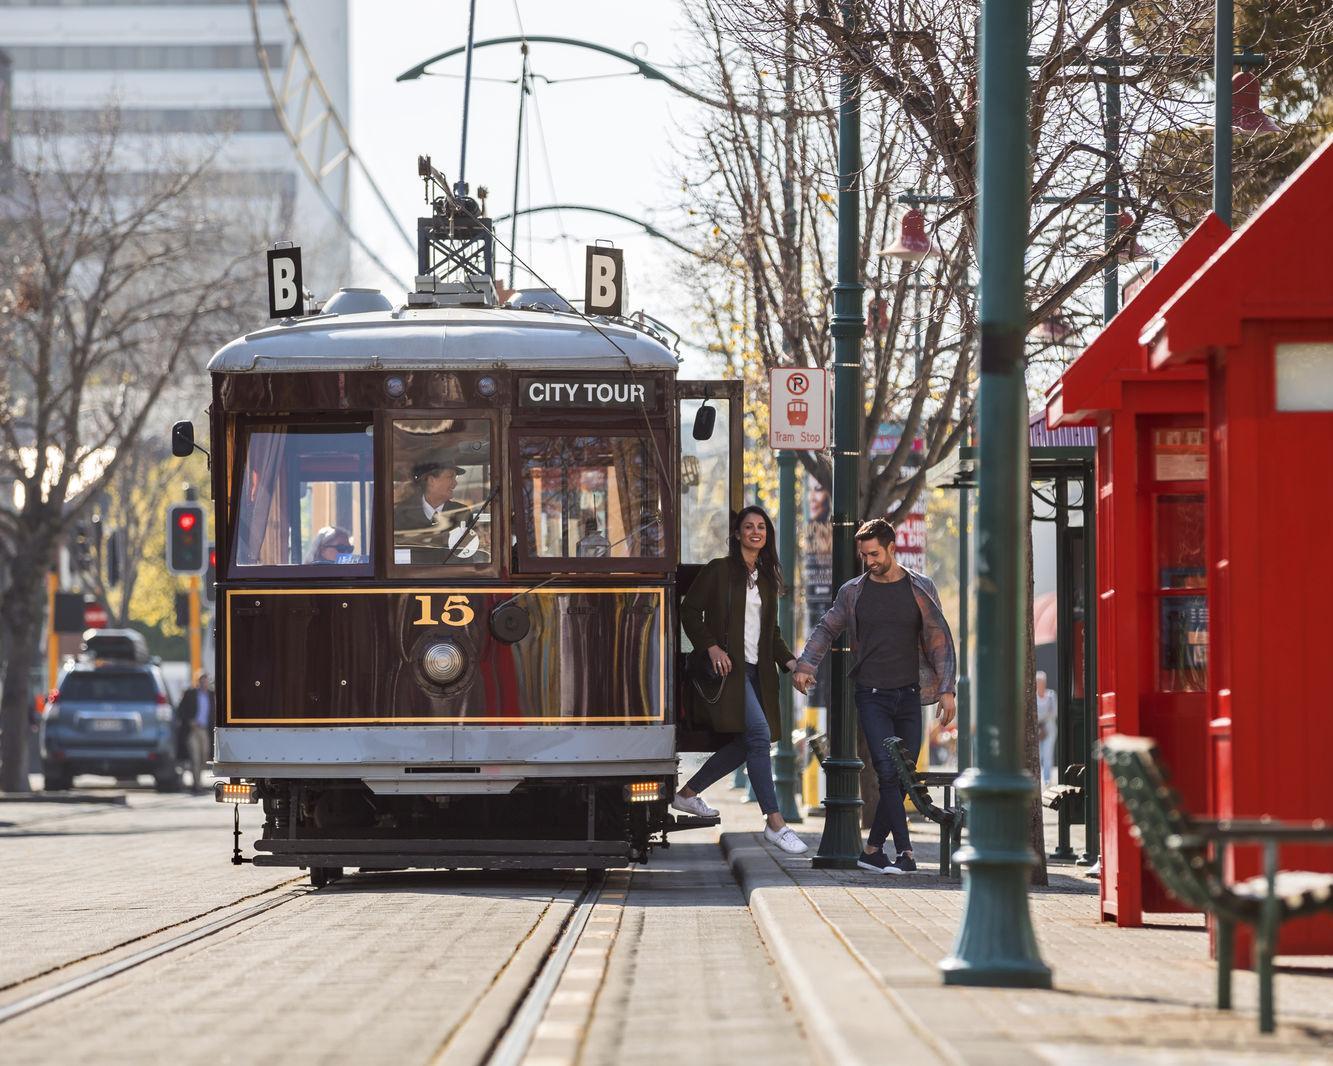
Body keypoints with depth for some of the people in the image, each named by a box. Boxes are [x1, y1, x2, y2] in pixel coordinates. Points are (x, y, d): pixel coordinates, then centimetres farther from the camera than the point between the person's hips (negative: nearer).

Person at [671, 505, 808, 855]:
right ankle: (775, 823, -21)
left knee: (745, 744, 7)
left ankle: (687, 793, 27)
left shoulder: (767, 577, 18)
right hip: (729, 666, -8)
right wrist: (712, 647, -13)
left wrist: (789, 661, 6)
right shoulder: (719, 571, -1)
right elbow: (689, 610, -2)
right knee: (758, 734, -19)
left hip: (758, 669, 8)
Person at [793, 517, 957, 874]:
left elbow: (940, 640, 7)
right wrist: (804, 665, -2)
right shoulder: (853, 592, 5)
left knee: (902, 776, 2)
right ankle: (904, 852, -17)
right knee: (888, 772, -14)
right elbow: (826, 630, 15)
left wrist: (946, 689, 0)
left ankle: (872, 850, 13)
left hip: (909, 696, 1)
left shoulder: (920, 588, 5)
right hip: (872, 696, -1)